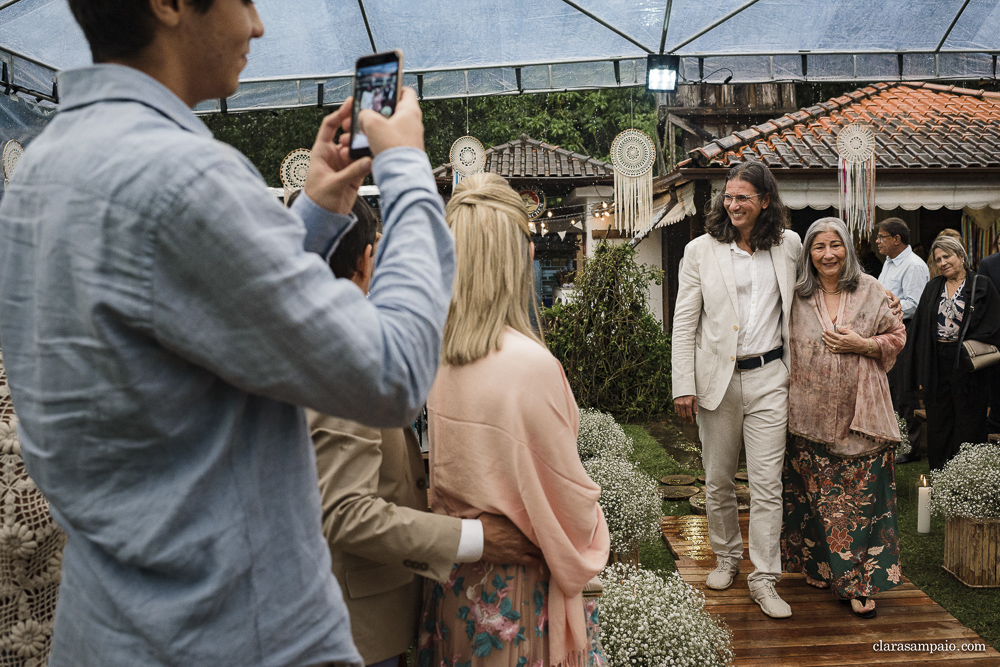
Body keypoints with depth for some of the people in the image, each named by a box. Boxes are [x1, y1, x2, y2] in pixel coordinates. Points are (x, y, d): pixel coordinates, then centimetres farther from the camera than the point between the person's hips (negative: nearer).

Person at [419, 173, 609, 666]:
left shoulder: (433, 353, -9)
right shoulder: (531, 363, -27)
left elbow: (443, 465, 4)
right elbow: (566, 490, -16)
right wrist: (591, 534, 4)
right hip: (516, 582, -6)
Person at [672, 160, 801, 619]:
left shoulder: (788, 245, 5)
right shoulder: (701, 250, 0)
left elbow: (798, 309, 18)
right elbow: (684, 322, 0)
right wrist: (684, 385, -6)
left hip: (769, 378, 0)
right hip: (717, 379, 0)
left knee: (767, 482, 0)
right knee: (718, 480, 11)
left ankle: (764, 578, 10)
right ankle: (727, 558, 30)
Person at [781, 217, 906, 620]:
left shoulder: (870, 291, 3)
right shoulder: (797, 296, 4)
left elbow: (897, 336, 9)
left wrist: (863, 345, -10)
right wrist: (785, 401, 6)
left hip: (859, 416, -1)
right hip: (811, 416, 1)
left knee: (860, 499, -1)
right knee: (815, 497, 7)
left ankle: (859, 583, 8)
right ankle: (821, 568, 24)